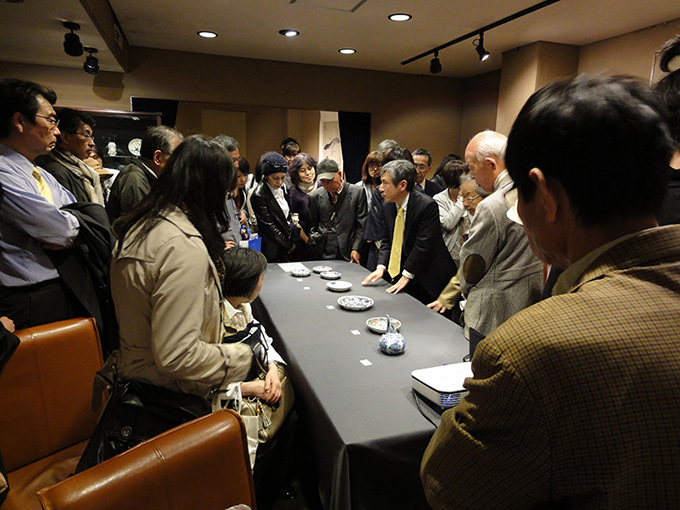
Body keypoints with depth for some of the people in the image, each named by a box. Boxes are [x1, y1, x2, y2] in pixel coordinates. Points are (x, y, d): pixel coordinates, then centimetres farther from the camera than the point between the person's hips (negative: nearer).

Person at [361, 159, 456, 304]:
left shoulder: (427, 205, -19)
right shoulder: (388, 207, 3)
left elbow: (424, 244, -20)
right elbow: (387, 240, 8)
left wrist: (407, 275, -18)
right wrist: (381, 266, -7)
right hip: (398, 275, 6)